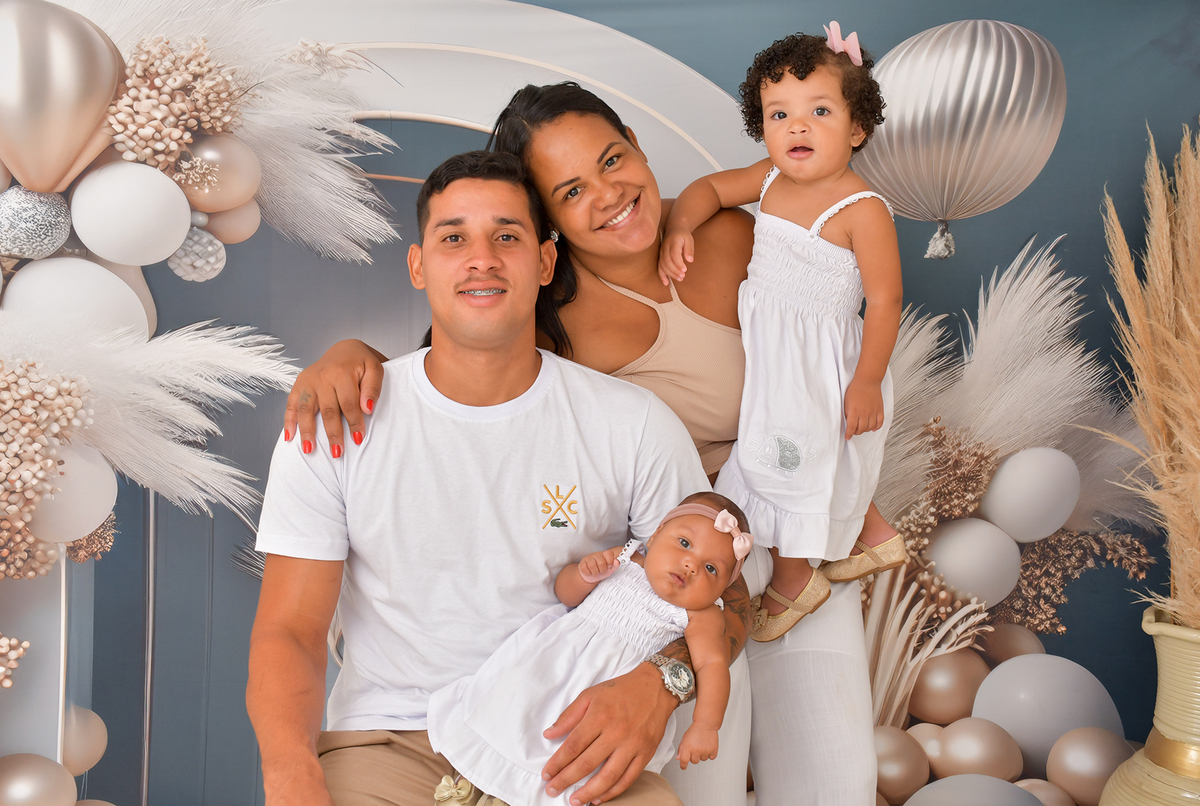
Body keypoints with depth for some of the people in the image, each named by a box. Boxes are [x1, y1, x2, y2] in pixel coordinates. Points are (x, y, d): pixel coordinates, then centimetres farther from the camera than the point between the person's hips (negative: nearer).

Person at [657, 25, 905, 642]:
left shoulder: (863, 210, -23)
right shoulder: (771, 179, -3)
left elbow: (884, 301, -21)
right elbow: (711, 188, 11)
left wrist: (867, 383, -19)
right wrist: (678, 227, -9)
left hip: (820, 366, -7)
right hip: (769, 353, 7)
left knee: (792, 465, 9)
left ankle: (792, 582, 33)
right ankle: (875, 539, 47)